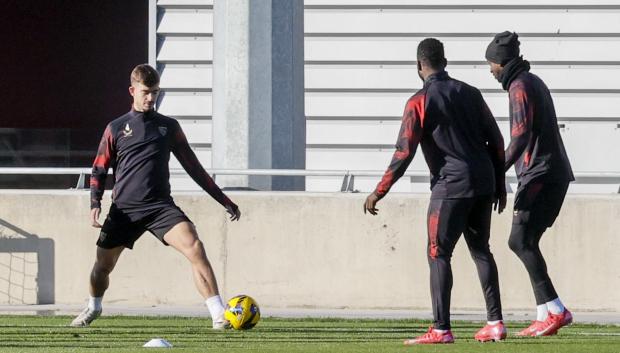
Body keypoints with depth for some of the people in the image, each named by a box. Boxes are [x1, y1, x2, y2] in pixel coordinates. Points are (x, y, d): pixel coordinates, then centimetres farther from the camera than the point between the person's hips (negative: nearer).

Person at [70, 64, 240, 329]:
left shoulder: (169, 127, 10)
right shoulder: (116, 129, 8)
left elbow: (193, 167, 15)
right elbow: (99, 170, 12)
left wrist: (223, 200, 13)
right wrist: (95, 203, -5)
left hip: (161, 206, -1)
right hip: (124, 208, 1)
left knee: (194, 247, -24)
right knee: (103, 265, 6)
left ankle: (218, 315, -26)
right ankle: (93, 307, 40)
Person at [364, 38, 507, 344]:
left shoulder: (419, 102, -6)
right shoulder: (469, 93, 10)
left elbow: (404, 153, -11)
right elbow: (496, 140, 11)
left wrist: (379, 192, -5)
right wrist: (499, 183, 20)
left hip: (451, 186, -6)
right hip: (484, 185, 6)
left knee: (438, 255, -2)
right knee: (480, 250, 16)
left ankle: (441, 330, -8)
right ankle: (495, 323, 13)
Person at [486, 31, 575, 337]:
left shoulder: (519, 86, -9)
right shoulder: (535, 82, 21)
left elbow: (521, 134, -20)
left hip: (539, 174, -10)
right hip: (555, 174, 10)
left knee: (521, 241, -15)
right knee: (524, 242, 10)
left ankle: (555, 309, -23)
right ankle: (545, 315, 6)